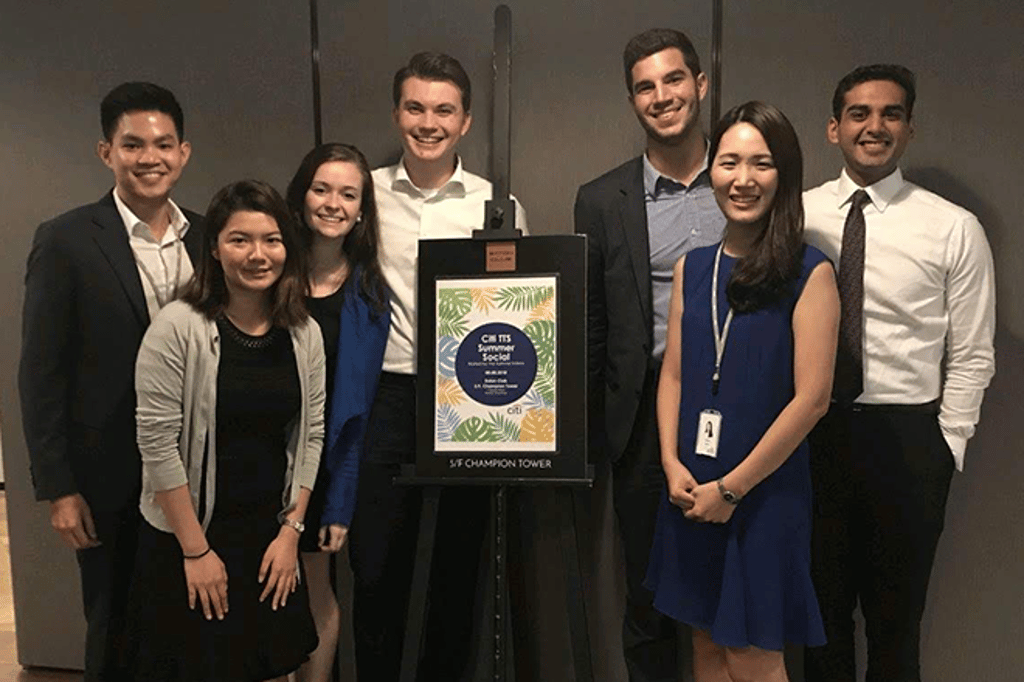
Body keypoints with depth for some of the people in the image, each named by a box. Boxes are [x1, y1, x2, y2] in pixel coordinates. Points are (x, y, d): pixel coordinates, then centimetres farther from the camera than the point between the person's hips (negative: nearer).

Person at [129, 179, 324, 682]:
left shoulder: (305, 334, -2)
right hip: (184, 539, -4)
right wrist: (196, 550, -13)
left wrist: (291, 531, 0)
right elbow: (157, 442, -16)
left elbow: (311, 435, 3)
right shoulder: (178, 328, -16)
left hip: (272, 538, 4)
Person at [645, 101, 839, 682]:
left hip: (765, 491, -5)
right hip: (691, 490, 5)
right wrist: (673, 464, -4)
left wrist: (733, 487, -12)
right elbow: (674, 376, 8)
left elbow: (812, 398, -14)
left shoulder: (810, 273, -10)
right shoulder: (692, 268, 6)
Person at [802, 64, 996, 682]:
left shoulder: (955, 229, -4)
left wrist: (945, 449, -4)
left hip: (908, 438, -1)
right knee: (822, 605, 18)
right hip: (813, 429, 2)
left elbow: (972, 357, -1)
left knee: (896, 614, 14)